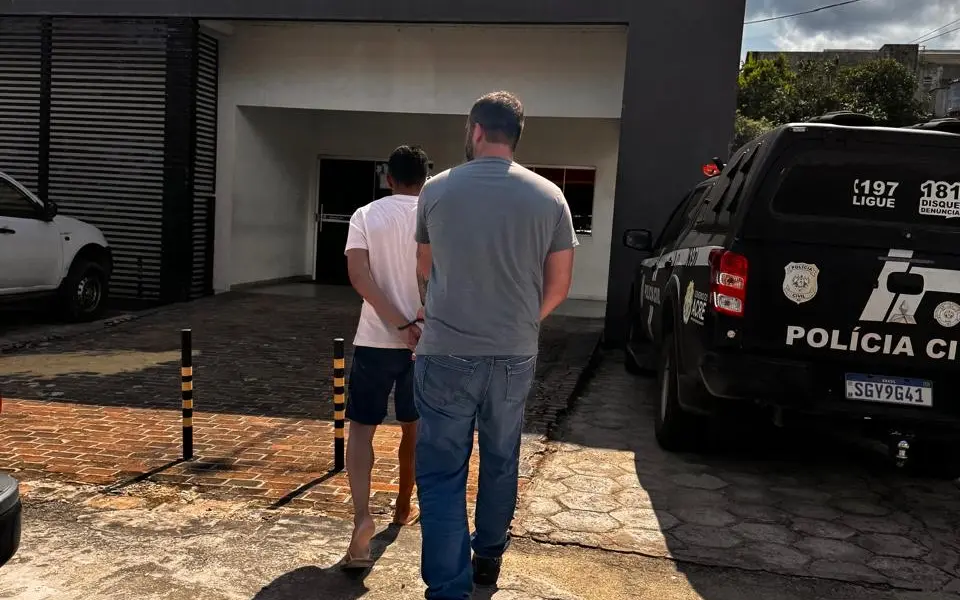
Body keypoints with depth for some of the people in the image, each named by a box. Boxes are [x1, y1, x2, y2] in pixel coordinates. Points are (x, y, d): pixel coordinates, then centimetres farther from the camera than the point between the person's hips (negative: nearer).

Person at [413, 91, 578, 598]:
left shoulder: (437, 190, -2)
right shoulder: (549, 197, -1)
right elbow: (559, 286, 4)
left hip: (445, 354, -2)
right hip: (515, 357, 3)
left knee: (442, 473, 6)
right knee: (500, 461, 21)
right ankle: (488, 558, 38)